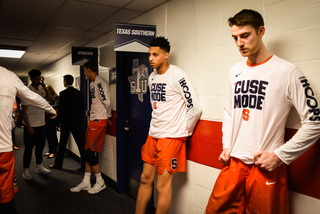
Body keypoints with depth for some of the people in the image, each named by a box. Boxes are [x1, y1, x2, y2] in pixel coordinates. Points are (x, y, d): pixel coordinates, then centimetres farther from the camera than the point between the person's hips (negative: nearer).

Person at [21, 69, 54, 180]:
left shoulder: (42, 89, 6)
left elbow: (51, 99, -9)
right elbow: (24, 110, -12)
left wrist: (44, 85, -12)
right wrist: (29, 127, -16)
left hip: (41, 124, 6)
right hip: (30, 125, -5)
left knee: (40, 146, 15)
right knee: (29, 148, 4)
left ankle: (39, 166, 29)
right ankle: (26, 169, 18)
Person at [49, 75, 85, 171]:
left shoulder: (63, 94, -10)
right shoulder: (79, 93, 5)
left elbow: (61, 109, -10)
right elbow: (82, 108, 8)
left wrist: (58, 123, -3)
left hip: (66, 122, -4)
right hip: (77, 122, 4)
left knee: (62, 143, 9)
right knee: (80, 144, 4)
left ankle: (58, 164, 22)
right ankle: (84, 165, 5)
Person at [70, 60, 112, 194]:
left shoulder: (100, 82, -16)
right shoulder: (92, 83, 16)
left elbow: (107, 102, -20)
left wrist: (108, 117, -7)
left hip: (99, 121, -10)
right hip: (93, 120, 10)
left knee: (89, 151, -5)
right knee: (88, 151, 11)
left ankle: (100, 182, 9)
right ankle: (86, 183, 21)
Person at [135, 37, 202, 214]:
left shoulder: (177, 75, -14)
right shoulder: (152, 77, 9)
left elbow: (195, 108, -15)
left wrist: (185, 131, -4)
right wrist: (155, 127, 16)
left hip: (171, 136, -7)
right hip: (153, 135, 7)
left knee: (163, 185, 0)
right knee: (145, 179, 15)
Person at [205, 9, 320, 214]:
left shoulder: (287, 72, -9)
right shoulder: (235, 71, 8)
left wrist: (280, 156, -12)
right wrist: (226, 146, 9)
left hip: (267, 168, -5)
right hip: (233, 163, 5)